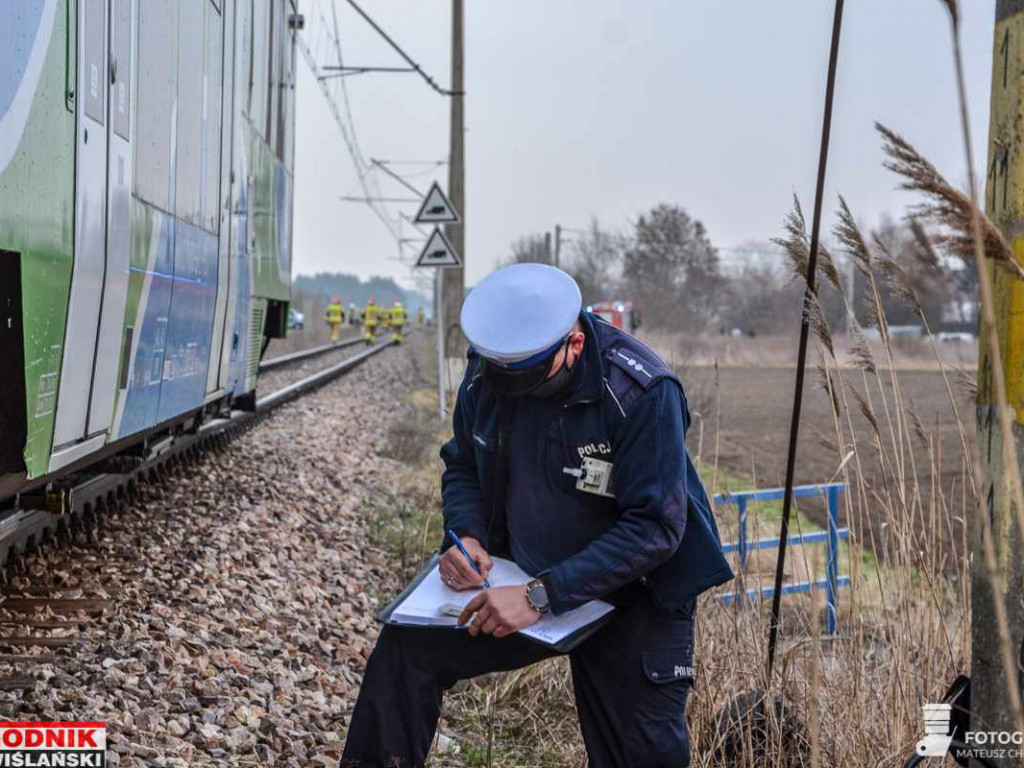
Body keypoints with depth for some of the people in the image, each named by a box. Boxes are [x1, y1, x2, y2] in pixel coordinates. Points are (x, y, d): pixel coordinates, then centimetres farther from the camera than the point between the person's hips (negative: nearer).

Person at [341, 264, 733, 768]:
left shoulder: (642, 392, -27)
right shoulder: (484, 373, -10)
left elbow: (655, 526, -29)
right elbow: (463, 466, 7)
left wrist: (543, 595, -34)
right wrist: (465, 536, -15)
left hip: (632, 597, -4)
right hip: (525, 579, 4)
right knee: (407, 645, -12)